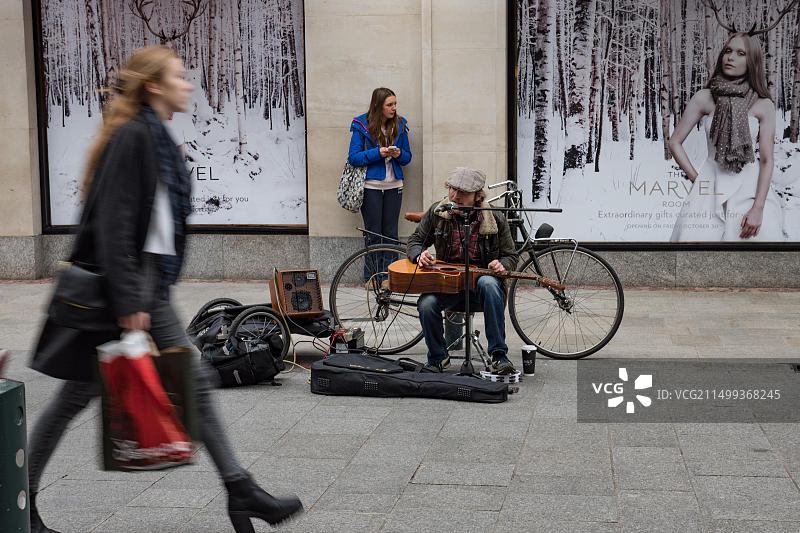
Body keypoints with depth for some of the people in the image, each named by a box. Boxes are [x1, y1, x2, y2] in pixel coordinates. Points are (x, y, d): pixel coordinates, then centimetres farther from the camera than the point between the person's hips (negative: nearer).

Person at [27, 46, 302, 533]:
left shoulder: (158, 138, 15)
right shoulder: (131, 136, -15)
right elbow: (112, 223, -21)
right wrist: (127, 302, -24)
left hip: (150, 287, 10)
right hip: (125, 288, -10)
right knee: (80, 392, 0)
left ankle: (241, 492, 12)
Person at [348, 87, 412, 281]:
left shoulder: (400, 125, 5)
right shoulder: (362, 126, -6)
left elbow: (408, 157, 11)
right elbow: (353, 157, -8)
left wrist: (399, 154, -11)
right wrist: (378, 153, -20)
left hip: (394, 185, 3)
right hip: (371, 186, -3)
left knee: (391, 234, 6)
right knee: (373, 234, 2)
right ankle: (371, 277, 10)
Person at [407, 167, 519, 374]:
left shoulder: (495, 219, -3)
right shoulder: (437, 212, 2)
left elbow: (511, 255, 5)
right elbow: (415, 240, 13)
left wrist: (501, 265, -19)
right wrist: (419, 255, -11)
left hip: (481, 279, -1)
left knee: (489, 284, -38)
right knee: (426, 303, -30)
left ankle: (499, 356, -31)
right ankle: (438, 358, -1)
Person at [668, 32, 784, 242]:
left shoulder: (763, 105, 0)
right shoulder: (704, 99, 1)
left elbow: (766, 161, -3)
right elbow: (675, 142, 7)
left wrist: (757, 209, -11)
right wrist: (697, 180, 1)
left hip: (750, 187, 0)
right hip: (711, 185, 0)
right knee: (697, 237, -13)